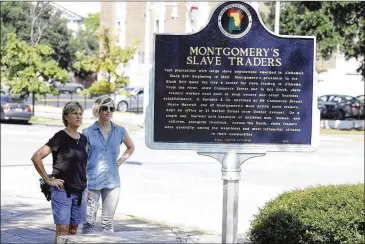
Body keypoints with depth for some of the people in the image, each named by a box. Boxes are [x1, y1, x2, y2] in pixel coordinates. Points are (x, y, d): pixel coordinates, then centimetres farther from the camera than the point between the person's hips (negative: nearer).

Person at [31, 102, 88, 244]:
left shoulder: (83, 139, 9)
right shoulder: (60, 138, -10)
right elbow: (36, 157, -15)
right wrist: (48, 179, -12)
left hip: (80, 191, 6)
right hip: (62, 190, -6)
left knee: (73, 229, 9)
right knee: (62, 230, -7)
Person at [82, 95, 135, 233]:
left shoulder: (120, 131, 7)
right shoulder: (88, 133, -3)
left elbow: (131, 147, 27)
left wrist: (121, 160, 10)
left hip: (112, 182, 3)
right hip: (92, 182, -3)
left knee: (108, 221, 8)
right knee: (88, 220, -1)